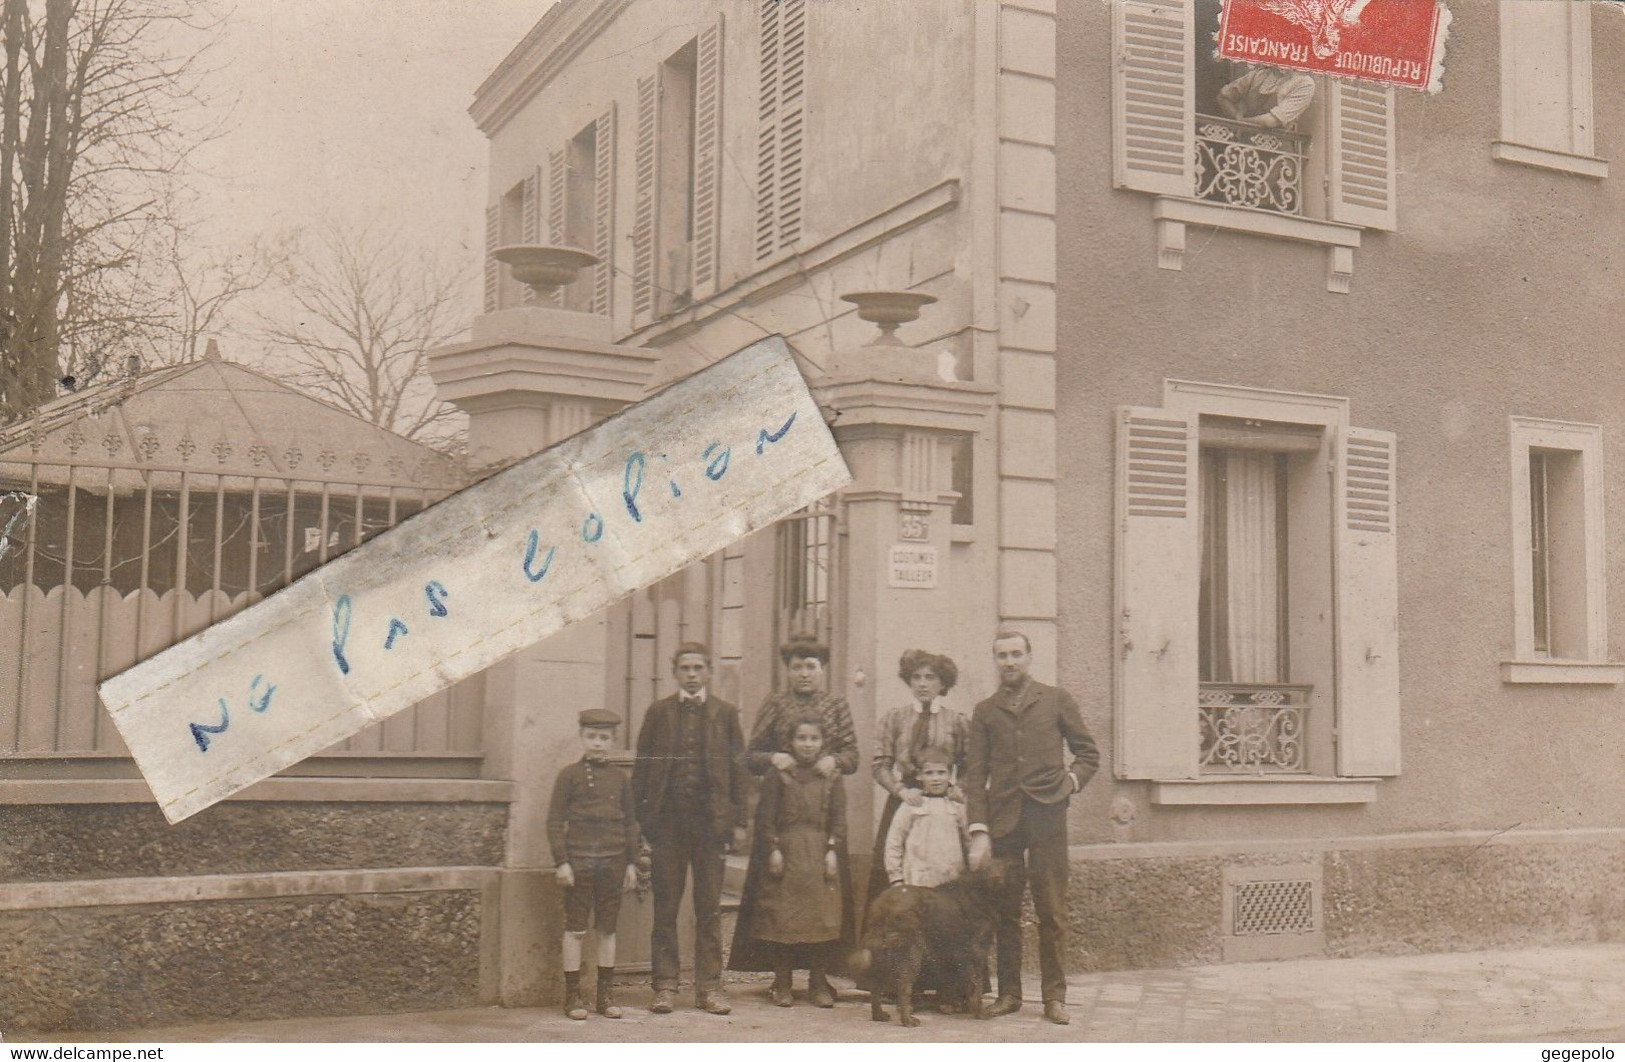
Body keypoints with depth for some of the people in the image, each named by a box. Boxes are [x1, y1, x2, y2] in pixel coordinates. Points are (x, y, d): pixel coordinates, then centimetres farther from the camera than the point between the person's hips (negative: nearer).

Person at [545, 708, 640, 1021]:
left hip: (613, 862, 3)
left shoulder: (620, 778, 8)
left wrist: (631, 862, 9)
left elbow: (630, 823, 13)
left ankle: (606, 995, 16)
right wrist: (561, 862, -9)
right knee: (575, 929, 1)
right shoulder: (569, 775, -1)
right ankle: (573, 995, 8)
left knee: (607, 930, 8)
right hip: (579, 861, -3)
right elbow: (555, 821, -2)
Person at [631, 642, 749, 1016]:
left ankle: (709, 987, 11)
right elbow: (641, 768, 6)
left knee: (710, 908, 4)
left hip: (710, 819, 0)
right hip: (667, 820, 0)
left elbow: (738, 768, 8)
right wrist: (641, 818, -2)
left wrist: (738, 821, 2)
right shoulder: (659, 712, 8)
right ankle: (665, 986, 11)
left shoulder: (725, 713, 9)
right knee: (664, 908, 3)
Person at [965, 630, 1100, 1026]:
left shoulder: (1055, 700, 10)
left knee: (1052, 910, -1)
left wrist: (1071, 781, -2)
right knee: (1003, 911, 3)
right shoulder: (985, 711, 13)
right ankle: (1008, 993, 12)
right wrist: (978, 831, -2)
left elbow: (1088, 752, 16)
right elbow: (975, 774, 7)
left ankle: (1054, 997, 5)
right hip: (1003, 818, 1)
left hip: (1047, 814, -1)